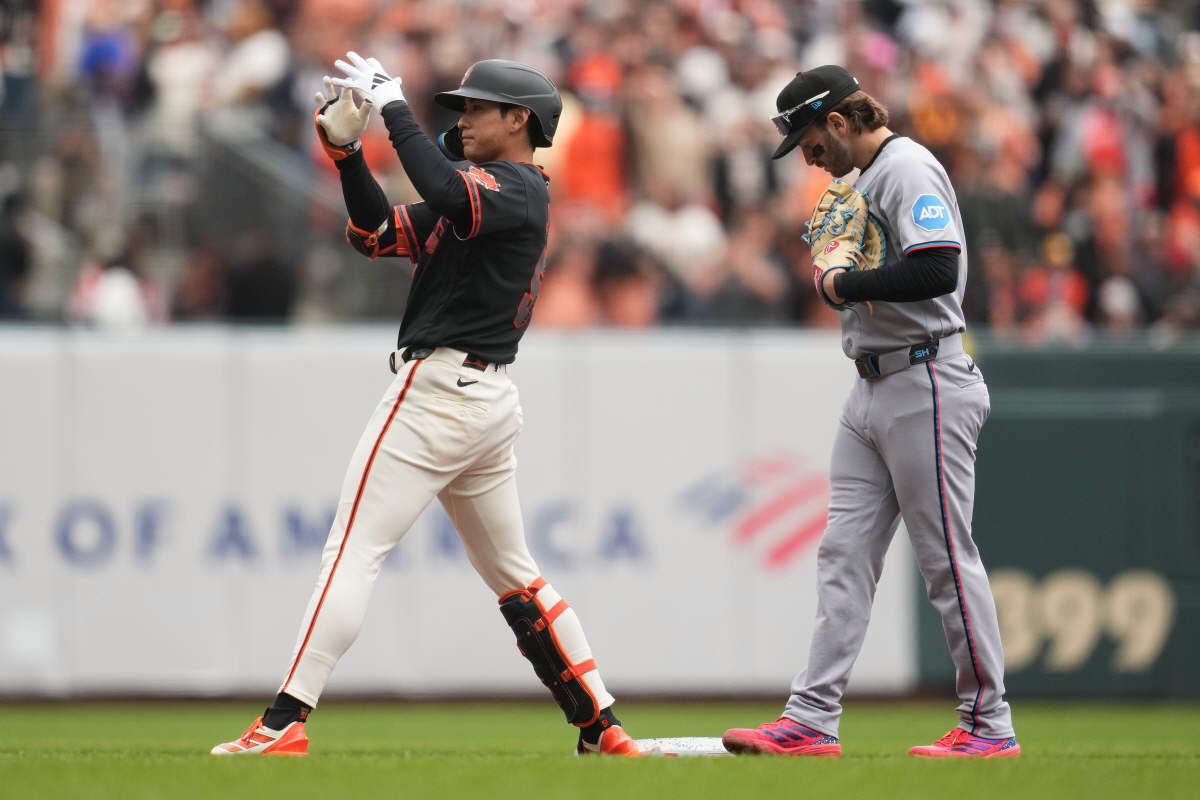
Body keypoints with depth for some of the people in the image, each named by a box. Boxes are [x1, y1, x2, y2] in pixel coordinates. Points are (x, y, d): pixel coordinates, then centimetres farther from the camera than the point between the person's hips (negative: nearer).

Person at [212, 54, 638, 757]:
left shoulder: (517, 190, -10)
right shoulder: (484, 193, 20)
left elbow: (443, 190, -33)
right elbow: (378, 233, 16)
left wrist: (394, 106, -22)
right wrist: (347, 150, 4)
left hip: (438, 390, -11)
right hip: (492, 401, 11)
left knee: (354, 552, -12)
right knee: (513, 572, 15)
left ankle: (284, 723, -18)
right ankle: (603, 729, 14)